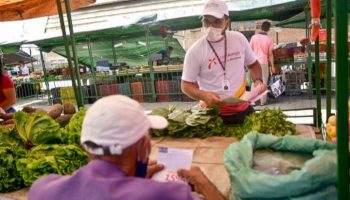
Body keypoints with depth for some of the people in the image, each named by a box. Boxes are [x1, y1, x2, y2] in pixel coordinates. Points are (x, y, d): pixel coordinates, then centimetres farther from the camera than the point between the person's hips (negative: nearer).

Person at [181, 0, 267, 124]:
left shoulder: (239, 39, -3)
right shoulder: (195, 51, -13)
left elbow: (253, 64, 13)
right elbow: (186, 85, -7)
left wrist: (258, 80, -6)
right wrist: (203, 96, -26)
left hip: (242, 109, 3)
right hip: (212, 114, -3)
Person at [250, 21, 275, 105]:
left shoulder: (254, 37, -1)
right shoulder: (269, 40, -4)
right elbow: (270, 54, -3)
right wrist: (272, 66, 4)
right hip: (264, 63, -1)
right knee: (264, 82, 8)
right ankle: (263, 101, 11)